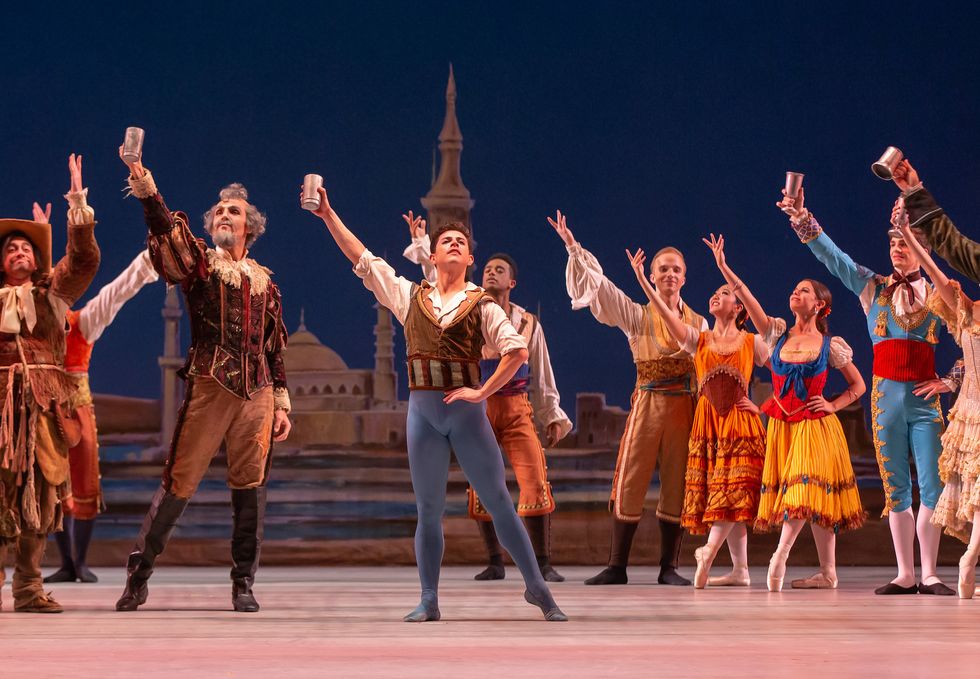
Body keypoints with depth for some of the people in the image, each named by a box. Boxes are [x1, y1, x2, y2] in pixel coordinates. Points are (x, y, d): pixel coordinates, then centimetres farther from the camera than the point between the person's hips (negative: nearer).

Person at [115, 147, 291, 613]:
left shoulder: (263, 281, 17)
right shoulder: (199, 263, 6)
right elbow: (168, 230, -14)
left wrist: (281, 402, 13)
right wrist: (145, 186, -30)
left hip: (256, 392, 3)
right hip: (209, 386, -3)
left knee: (250, 488, 2)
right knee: (179, 482, -5)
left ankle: (243, 583, 10)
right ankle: (138, 574, 5)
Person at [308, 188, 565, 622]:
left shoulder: (481, 306, 4)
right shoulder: (410, 297, 11)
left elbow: (517, 350, -4)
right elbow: (363, 260, 10)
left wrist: (483, 391, -12)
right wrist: (328, 216, 6)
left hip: (467, 411, -2)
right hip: (423, 410, 2)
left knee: (499, 502, -1)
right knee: (429, 510, 5)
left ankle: (537, 588, 7)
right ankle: (429, 601, 9)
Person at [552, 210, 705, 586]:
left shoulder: (699, 323, 11)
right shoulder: (638, 316, 5)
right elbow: (600, 284, -2)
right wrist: (574, 248, -7)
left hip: (684, 407, 2)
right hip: (647, 403, -2)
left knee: (676, 485, 2)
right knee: (630, 482, -4)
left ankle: (669, 567, 9)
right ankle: (616, 566, 1)